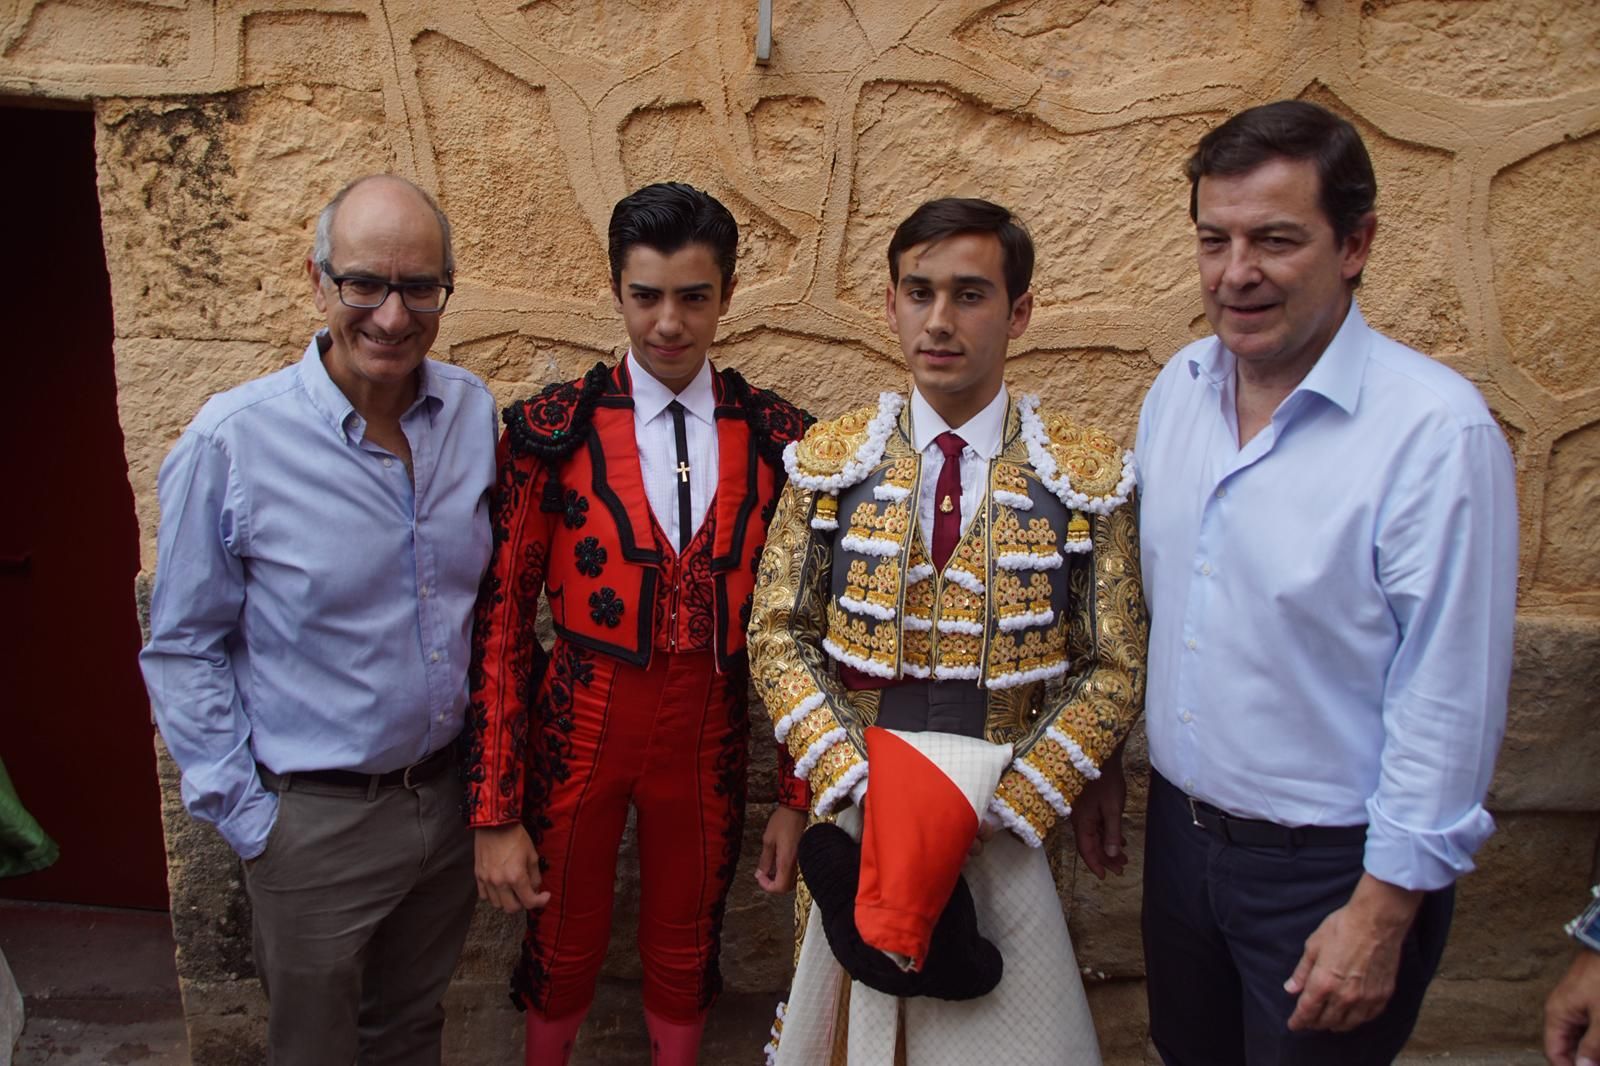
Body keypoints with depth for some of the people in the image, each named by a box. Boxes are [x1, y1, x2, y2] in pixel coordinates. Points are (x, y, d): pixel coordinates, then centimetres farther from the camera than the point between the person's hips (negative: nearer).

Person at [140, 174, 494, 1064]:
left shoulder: (475, 414, -6)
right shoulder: (231, 442, -18)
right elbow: (183, 650, -8)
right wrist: (246, 815, -8)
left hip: (450, 791, 3)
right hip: (315, 817, -3)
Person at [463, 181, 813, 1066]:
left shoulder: (778, 437, -4)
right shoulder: (551, 430, -10)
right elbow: (499, 620, -8)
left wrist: (799, 794, 0)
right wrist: (494, 812, -9)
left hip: (709, 738, 1)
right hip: (578, 730, -1)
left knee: (685, 949, 20)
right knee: (564, 945, 20)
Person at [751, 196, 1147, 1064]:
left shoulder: (1089, 475, -7)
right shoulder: (829, 461, -3)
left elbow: (1115, 670, -5)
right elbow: (777, 635, -2)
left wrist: (1011, 805, -14)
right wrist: (852, 779, -13)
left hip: (1001, 823, -1)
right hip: (856, 810, 1)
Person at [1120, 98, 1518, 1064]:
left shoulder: (1436, 430, -20)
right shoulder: (1178, 387, -1)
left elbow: (1450, 701, -18)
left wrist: (1383, 913, -14)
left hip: (1335, 867, -5)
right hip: (1179, 831, 6)